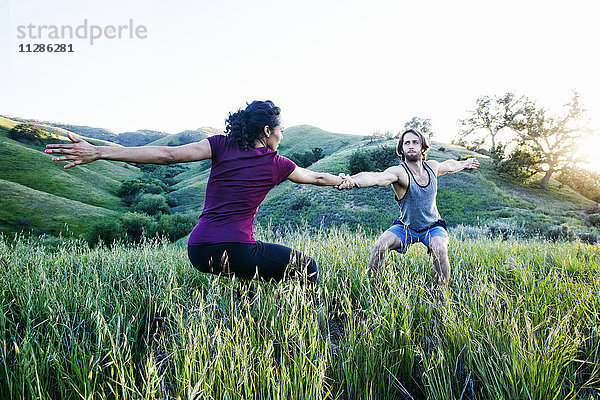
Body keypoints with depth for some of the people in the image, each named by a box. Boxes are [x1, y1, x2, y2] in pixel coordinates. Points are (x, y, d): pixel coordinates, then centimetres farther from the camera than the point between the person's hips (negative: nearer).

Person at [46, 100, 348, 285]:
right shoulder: (276, 164, 4)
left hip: (198, 252, 5)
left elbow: (168, 154, -5)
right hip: (235, 252, -4)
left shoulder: (222, 145, 6)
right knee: (307, 267, 15)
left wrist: (98, 153, -7)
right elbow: (317, 177, 21)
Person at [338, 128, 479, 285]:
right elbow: (377, 178, -48)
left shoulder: (432, 167, -8)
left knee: (440, 250, -29)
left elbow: (449, 165, 19)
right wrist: (353, 181, -69)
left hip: (432, 227, 2)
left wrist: (464, 164, 37)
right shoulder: (399, 172, -25)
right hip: (406, 227, -2)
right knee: (380, 246, -24)